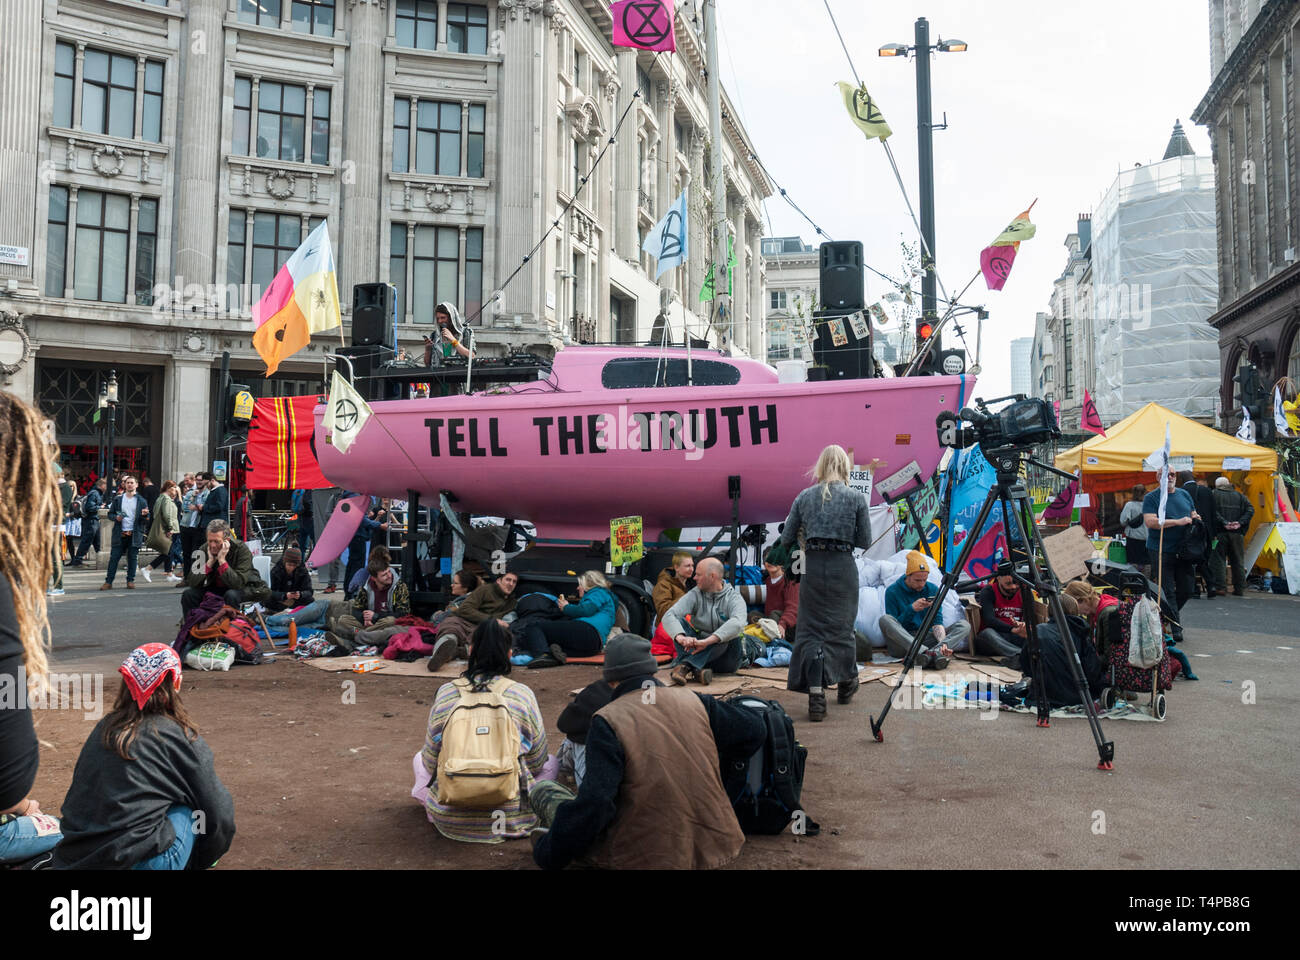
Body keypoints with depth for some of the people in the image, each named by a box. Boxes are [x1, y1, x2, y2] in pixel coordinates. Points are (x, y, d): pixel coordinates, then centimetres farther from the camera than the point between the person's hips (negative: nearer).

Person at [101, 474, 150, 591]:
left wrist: (145, 515, -17)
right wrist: (116, 517, -8)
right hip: (120, 534, 1)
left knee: (132, 558, 4)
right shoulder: (118, 499, 8)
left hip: (134, 534, -1)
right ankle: (108, 582, 3)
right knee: (114, 557, -1)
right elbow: (110, 514, 14)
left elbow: (146, 521, 6)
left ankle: (130, 581, 13)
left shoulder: (141, 501, 6)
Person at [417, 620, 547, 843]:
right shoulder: (522, 694, -7)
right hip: (511, 817, -2)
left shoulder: (445, 693, -5)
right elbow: (536, 763, 2)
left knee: (418, 758, 30)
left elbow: (430, 764, 3)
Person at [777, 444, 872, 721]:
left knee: (812, 629, 3)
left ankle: (816, 696, -8)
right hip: (843, 567, -1)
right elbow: (865, 541, 1)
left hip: (813, 568, 1)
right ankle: (846, 682, 34)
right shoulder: (856, 498, 0)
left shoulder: (804, 497, 5)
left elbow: (786, 539, 6)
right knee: (841, 625, 15)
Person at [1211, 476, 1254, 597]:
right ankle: (1240, 589, 12)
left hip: (1220, 532, -3)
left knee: (1219, 560, 1)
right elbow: (1250, 510, 2)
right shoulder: (1239, 495, 13)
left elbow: (1213, 512, -15)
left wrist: (1223, 522, -15)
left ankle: (1220, 587, -4)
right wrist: (1240, 522, -5)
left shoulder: (1214, 494, 1)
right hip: (1237, 533, 3)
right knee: (1237, 561, 10)